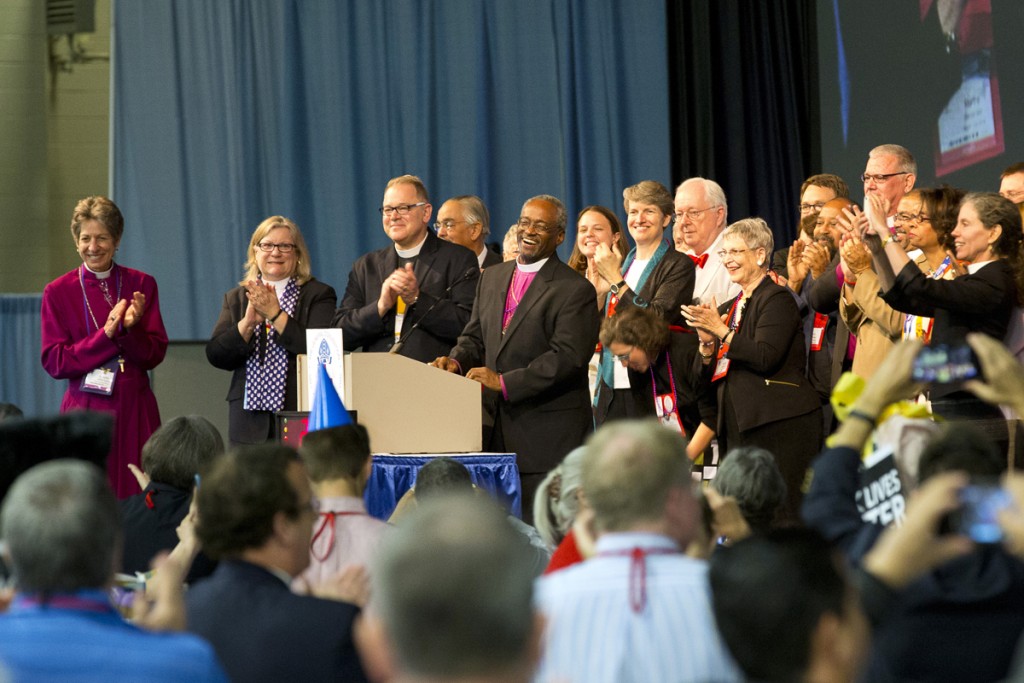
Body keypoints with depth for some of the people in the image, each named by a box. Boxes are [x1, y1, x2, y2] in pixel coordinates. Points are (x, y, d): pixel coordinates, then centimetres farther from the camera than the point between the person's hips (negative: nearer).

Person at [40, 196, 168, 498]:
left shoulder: (141, 285, 6)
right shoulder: (58, 292, 3)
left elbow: (154, 355, 3)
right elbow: (54, 362, -4)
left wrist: (130, 329, -17)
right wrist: (106, 334, -14)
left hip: (134, 408, 1)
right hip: (85, 409, -1)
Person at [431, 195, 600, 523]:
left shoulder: (575, 290, -7)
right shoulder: (491, 277, 16)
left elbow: (567, 357, -16)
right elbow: (474, 336, 21)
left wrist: (505, 382, -20)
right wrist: (456, 362, -2)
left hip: (549, 433, -6)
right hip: (500, 430, 6)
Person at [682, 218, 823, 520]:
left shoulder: (777, 299, -4)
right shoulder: (729, 308, 21)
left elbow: (765, 358, -17)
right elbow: (707, 375, 19)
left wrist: (721, 331, -18)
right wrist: (707, 344, 0)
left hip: (779, 426, -8)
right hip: (739, 426, 8)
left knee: (781, 515, -11)